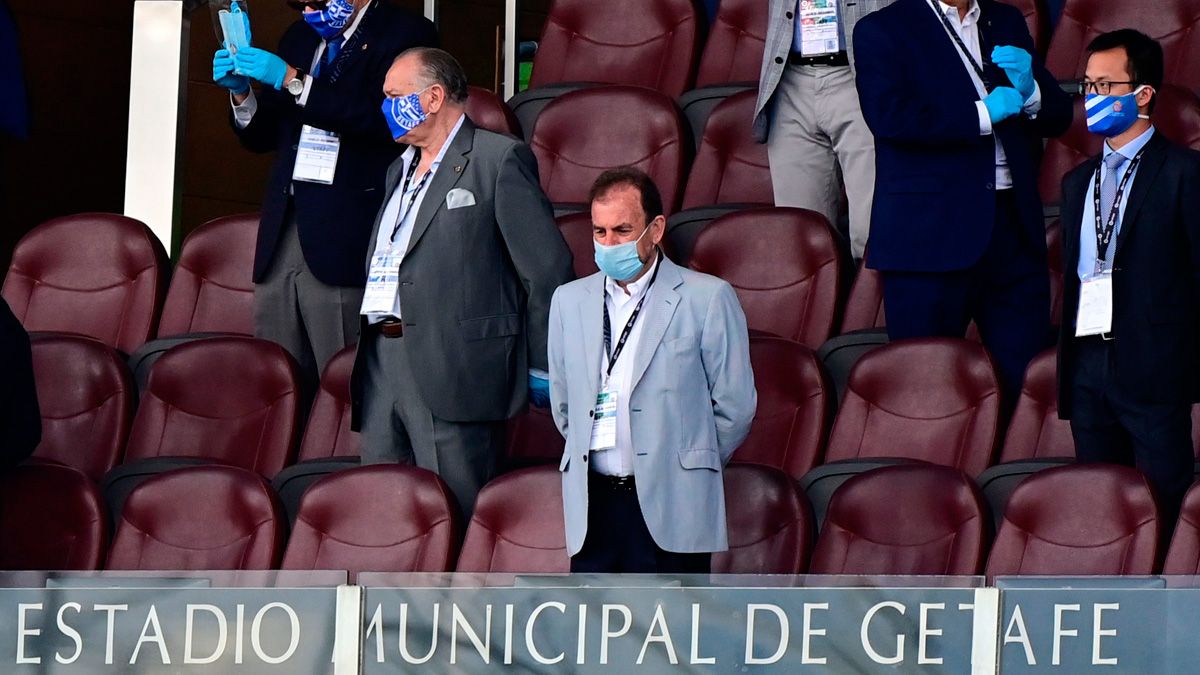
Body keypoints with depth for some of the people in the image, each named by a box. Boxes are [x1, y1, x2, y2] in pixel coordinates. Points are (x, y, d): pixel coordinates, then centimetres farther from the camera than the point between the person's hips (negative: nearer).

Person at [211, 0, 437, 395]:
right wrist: (241, 93, 4)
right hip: (283, 228, 6)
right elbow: (262, 136, 24)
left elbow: (380, 119, -16)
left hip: (343, 236, -6)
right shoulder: (300, 37, 20)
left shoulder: (406, 34, -1)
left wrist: (293, 81, -16)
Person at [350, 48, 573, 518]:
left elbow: (547, 269, -5)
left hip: (455, 368, -8)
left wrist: (542, 369, -6)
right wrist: (371, 348, 18)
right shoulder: (399, 170, 24)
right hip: (381, 363, 8)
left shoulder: (500, 160, -2)